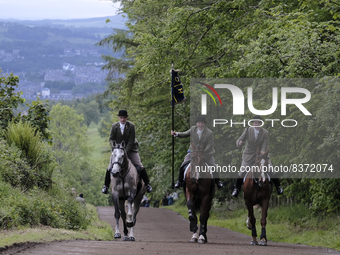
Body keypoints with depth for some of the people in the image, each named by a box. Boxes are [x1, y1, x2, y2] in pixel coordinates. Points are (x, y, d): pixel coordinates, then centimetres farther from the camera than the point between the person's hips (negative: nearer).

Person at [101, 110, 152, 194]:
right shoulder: (114, 126, -5)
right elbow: (111, 139, -1)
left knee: (139, 166, -9)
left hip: (130, 149, -2)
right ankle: (106, 185, 9)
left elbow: (131, 141, -14)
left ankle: (147, 184, 4)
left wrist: (126, 151, -21)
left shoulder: (131, 126, -13)